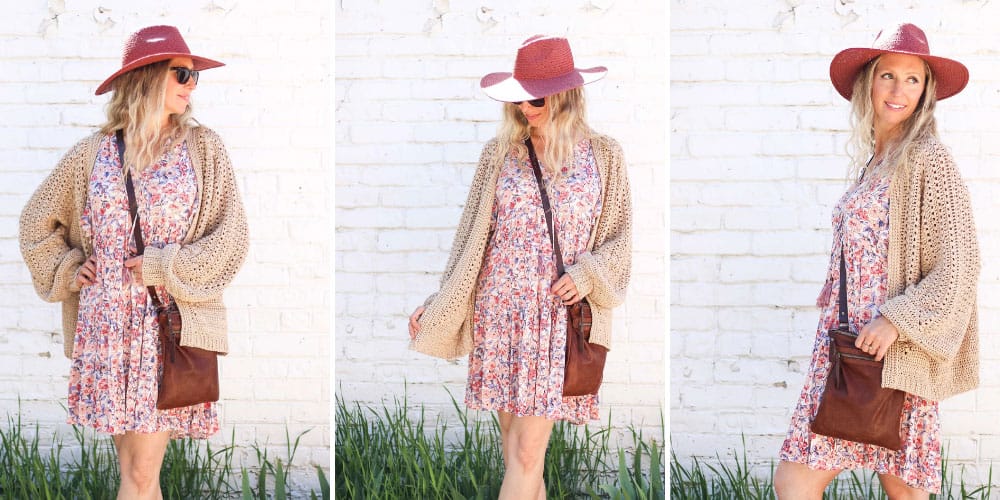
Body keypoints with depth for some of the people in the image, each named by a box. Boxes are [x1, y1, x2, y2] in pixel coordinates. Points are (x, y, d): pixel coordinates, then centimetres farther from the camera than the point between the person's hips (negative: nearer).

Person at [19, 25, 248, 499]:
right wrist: (67, 270, 8)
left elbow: (230, 238, -2)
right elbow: (37, 219, 20)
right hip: (105, 328, 2)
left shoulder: (203, 148, 3)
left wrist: (165, 269, -9)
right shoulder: (94, 151, 7)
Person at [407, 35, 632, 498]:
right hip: (499, 314, 2)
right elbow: (472, 234, 9)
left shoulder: (603, 154, 1)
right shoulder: (500, 152, 4)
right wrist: (438, 302, 7)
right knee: (513, 445, 6)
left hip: (558, 319, -2)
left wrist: (588, 273, -12)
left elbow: (618, 236, 6)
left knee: (527, 451, -8)